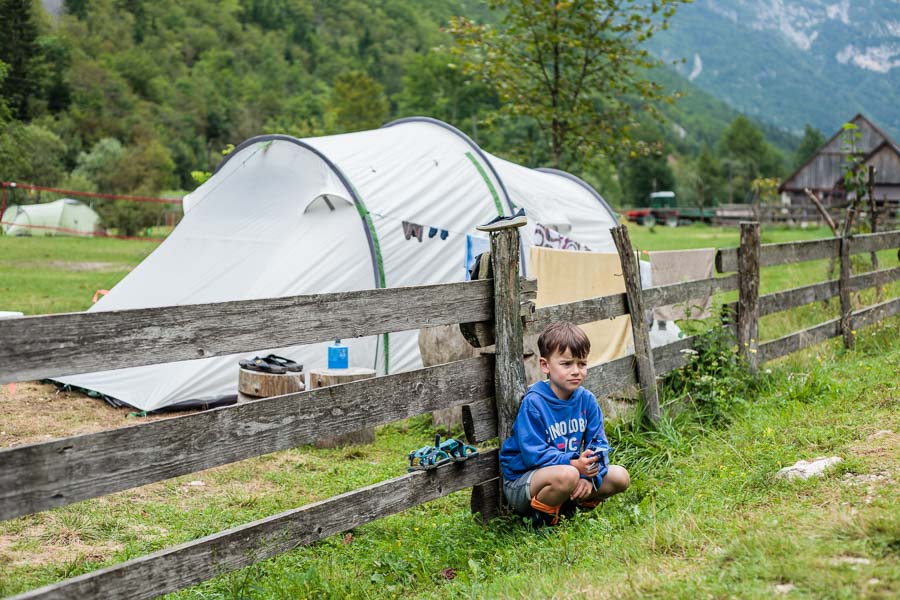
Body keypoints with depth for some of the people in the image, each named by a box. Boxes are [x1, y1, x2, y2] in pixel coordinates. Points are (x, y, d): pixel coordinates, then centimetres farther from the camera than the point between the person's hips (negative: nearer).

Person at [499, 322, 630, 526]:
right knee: (567, 475, -38)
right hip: (521, 482, -7)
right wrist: (573, 464, -34)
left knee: (620, 477, -4)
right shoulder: (533, 403, -20)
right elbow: (534, 454, -23)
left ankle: (567, 504, 3)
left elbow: (599, 445, -1)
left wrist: (590, 477, -20)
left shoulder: (587, 400, -1)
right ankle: (540, 515, -11)